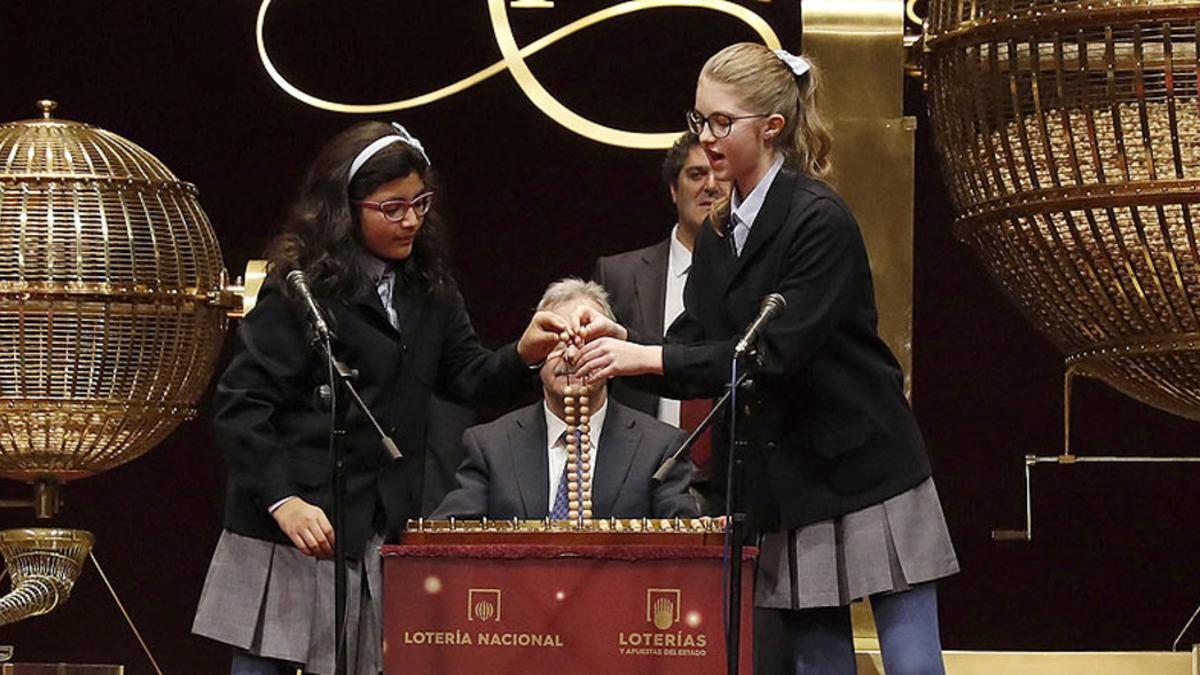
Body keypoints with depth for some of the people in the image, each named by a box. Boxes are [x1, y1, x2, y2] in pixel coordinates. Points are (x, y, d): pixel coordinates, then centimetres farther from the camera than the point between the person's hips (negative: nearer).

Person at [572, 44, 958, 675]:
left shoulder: (820, 220, -15)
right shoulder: (717, 238, 10)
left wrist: (646, 358, -23)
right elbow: (694, 353, 10)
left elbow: (776, 353, -22)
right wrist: (623, 343, -10)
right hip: (789, 491, 7)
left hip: (863, 474, -7)